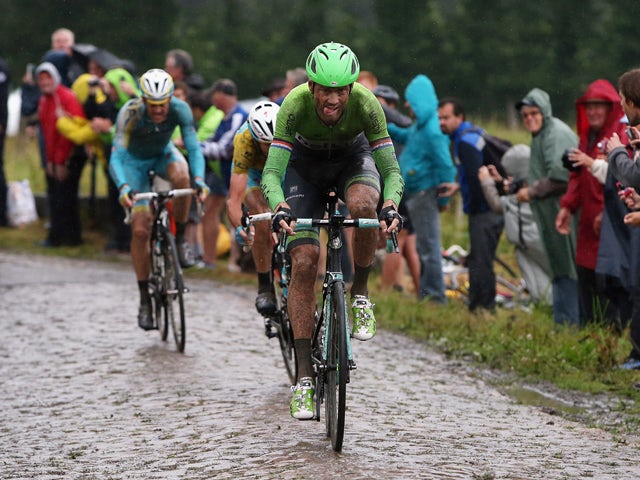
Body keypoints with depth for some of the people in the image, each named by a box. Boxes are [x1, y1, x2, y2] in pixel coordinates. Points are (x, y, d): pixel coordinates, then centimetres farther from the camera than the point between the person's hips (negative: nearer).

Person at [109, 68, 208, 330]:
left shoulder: (180, 109, -29)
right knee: (140, 229, -11)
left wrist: (199, 180, -51)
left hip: (163, 154, 1)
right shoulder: (130, 113, -34)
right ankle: (145, 300, 1)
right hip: (135, 160, -1)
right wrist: (123, 188, -57)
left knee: (181, 176, -36)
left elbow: (193, 148, -32)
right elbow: (116, 157, -39)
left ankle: (180, 239, -14)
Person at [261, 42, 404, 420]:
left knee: (363, 205, -36)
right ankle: (304, 377, -10)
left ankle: (361, 296, -11)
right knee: (303, 261, -14)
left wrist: (391, 206, -52)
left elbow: (391, 170, -31)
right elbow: (272, 173, -36)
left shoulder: (365, 104, -33)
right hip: (306, 165, 0)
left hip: (353, 158, 0)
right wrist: (280, 208, -56)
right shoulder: (295, 105, -34)